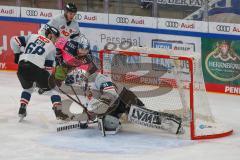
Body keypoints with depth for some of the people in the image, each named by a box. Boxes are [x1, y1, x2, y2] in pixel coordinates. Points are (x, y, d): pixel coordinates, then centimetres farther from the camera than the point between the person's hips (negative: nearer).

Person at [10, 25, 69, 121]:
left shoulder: (32, 37, 21)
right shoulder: (52, 47, 11)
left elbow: (14, 40, 14)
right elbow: (49, 66, 7)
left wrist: (17, 54, 24)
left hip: (22, 67, 4)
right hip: (36, 68, -4)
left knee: (28, 88, 33)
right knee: (52, 88, 13)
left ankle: (22, 109, 21)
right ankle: (58, 111, 3)